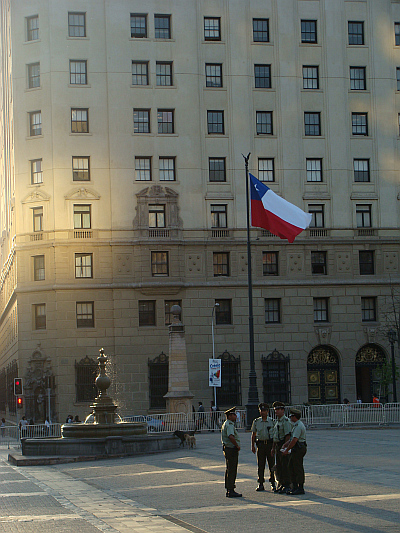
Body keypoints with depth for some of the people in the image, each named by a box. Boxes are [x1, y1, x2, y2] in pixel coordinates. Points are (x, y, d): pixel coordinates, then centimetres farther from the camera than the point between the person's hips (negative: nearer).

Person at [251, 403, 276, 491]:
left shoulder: (272, 421, 2)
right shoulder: (256, 422, 7)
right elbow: (253, 434, 13)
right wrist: (253, 446, 8)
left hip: (270, 443, -1)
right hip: (260, 443, 1)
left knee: (272, 464, 1)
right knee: (260, 465, 2)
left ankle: (273, 483, 10)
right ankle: (260, 484, 8)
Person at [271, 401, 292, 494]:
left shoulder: (286, 421, -13)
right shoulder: (277, 421, 17)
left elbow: (288, 435, -19)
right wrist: (273, 448, 22)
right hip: (277, 445, 10)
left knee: (285, 466, -6)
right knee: (278, 466, 12)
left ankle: (287, 485, -2)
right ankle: (281, 484, 19)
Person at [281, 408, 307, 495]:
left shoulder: (298, 426, -17)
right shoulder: (296, 425, 18)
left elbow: (294, 440, -22)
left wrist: (287, 450, -16)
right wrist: (286, 444, 14)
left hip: (298, 449, -11)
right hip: (295, 449, 11)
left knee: (298, 469, -6)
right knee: (291, 467, 11)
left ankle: (300, 488, -2)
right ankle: (295, 487, 15)